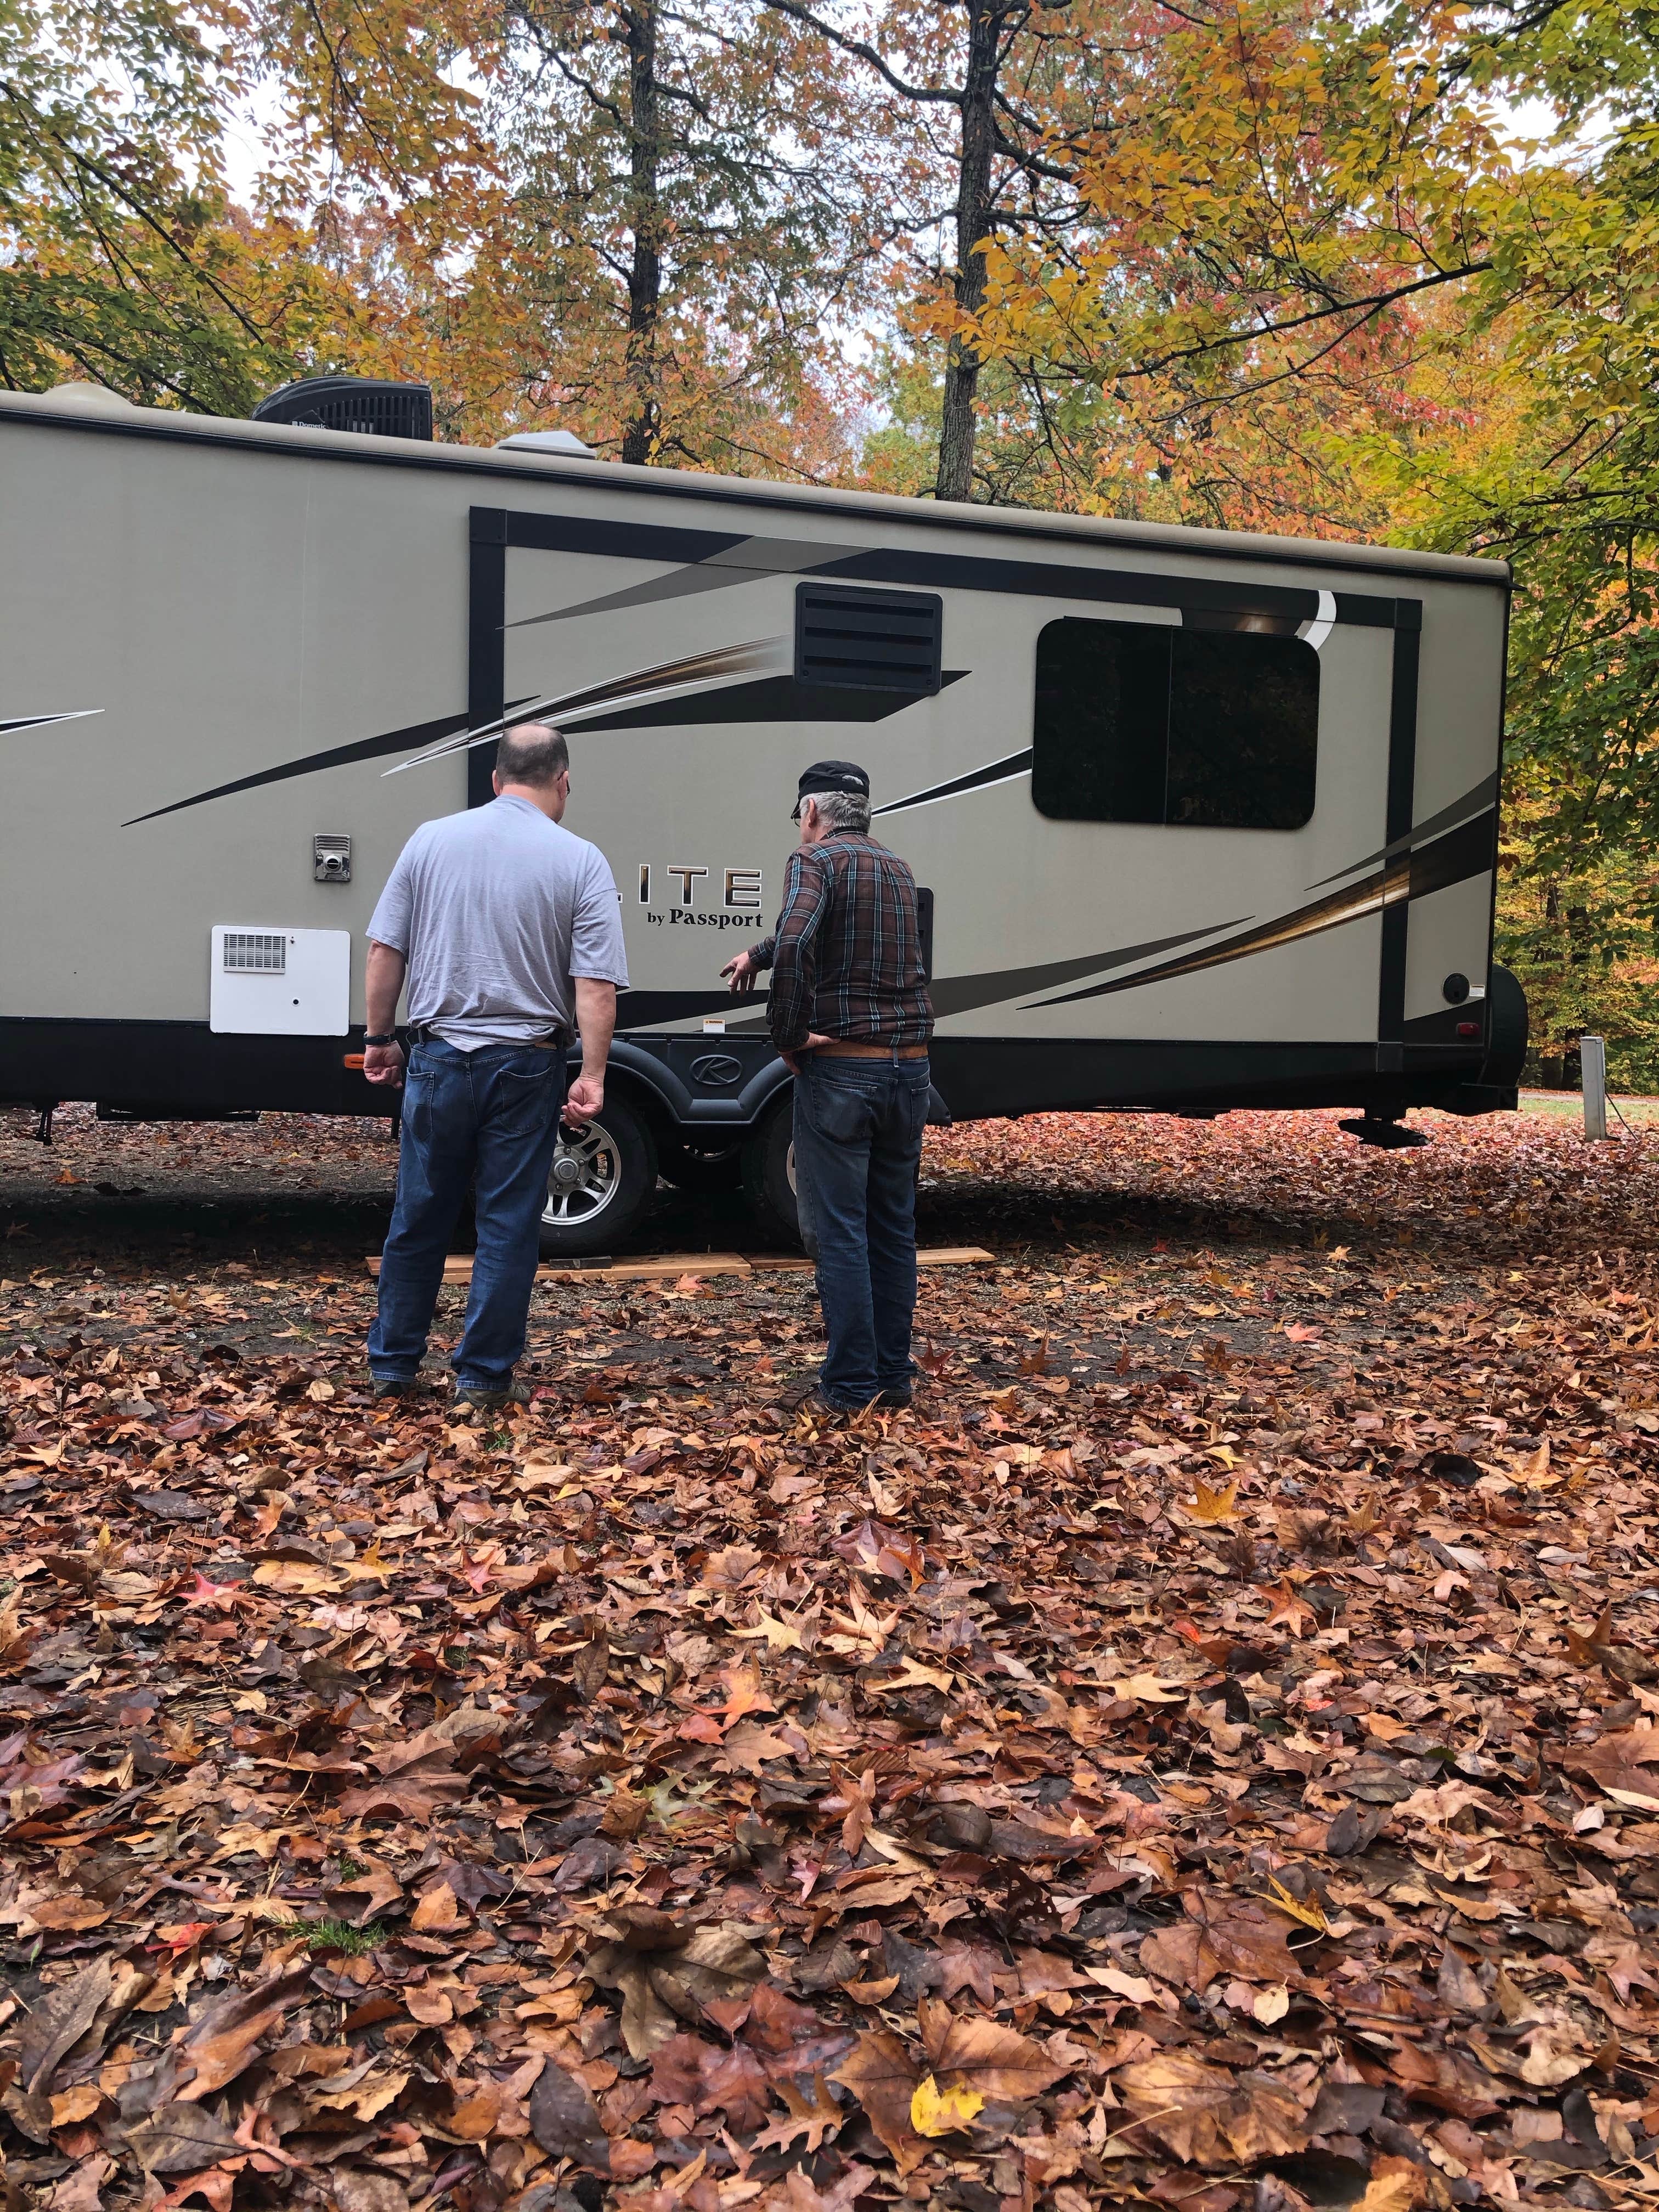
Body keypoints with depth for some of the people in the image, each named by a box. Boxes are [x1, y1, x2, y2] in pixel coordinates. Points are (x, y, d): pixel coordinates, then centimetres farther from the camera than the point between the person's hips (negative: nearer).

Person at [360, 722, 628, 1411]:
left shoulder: (432, 839, 4)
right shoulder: (580, 861, -4)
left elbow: (385, 950, 4)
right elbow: (595, 984, -11)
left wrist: (379, 1036, 13)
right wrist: (593, 1075, -9)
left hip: (439, 1058, 2)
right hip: (525, 1067, -2)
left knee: (418, 1218, 13)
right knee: (508, 1225, 6)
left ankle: (392, 1365, 22)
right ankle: (484, 1376, 12)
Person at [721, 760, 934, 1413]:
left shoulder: (816, 863, -7)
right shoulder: (897, 870, 17)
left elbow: (796, 946, -25)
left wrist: (789, 1036, -15)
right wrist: (757, 953, 34)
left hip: (840, 1068, -7)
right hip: (908, 1067, 7)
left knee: (838, 1230, -1)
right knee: (893, 1226, 13)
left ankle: (850, 1383, 2)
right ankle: (894, 1374, 19)